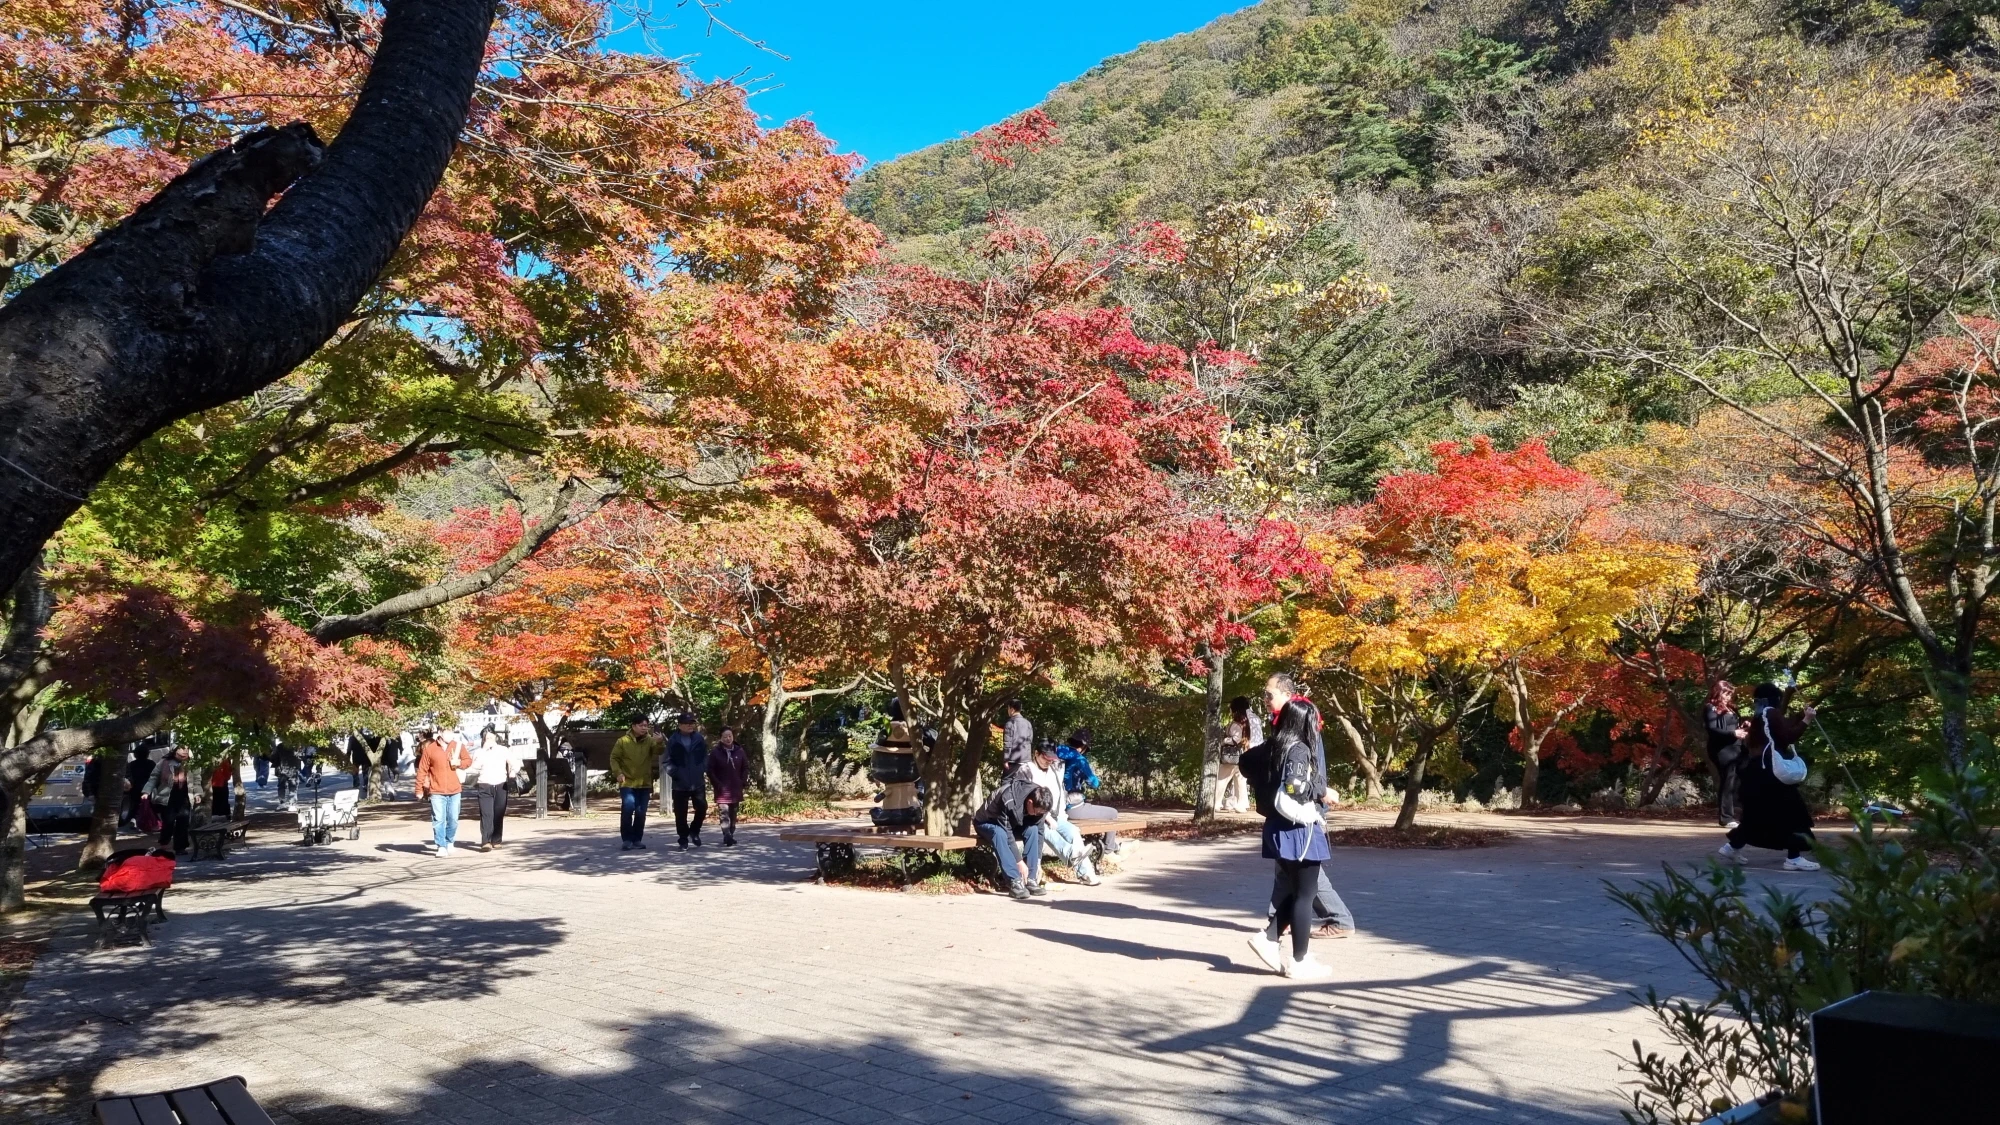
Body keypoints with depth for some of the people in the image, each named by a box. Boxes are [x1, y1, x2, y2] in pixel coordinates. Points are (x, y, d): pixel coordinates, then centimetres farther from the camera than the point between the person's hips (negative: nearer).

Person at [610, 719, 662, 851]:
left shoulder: (649, 740, 1)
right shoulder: (623, 741, -3)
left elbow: (660, 751, -15)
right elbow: (614, 758, 0)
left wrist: (659, 742, -36)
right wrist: (618, 773, -14)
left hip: (644, 783, 3)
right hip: (627, 783, -3)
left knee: (641, 813, 7)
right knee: (627, 810, -13)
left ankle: (637, 839, 18)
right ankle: (626, 840, -2)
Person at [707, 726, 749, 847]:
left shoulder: (739, 750, 4)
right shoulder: (715, 752, -5)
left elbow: (745, 767, 11)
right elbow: (710, 770, -5)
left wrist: (742, 782, 1)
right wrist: (717, 784, -11)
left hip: (736, 789, 4)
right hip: (722, 789, -4)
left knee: (733, 814, 10)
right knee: (724, 813, -14)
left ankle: (730, 836, 18)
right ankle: (727, 838, -22)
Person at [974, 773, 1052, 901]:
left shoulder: (1038, 802, -18)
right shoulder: (1009, 800, -38)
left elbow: (1039, 832, -11)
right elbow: (1007, 834, -35)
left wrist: (1038, 862, -15)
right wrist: (1019, 862, -32)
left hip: (1012, 823, 5)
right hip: (987, 823, -5)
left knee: (1032, 829, -23)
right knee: (999, 833, -38)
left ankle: (1031, 880, -18)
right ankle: (1014, 882, -36)